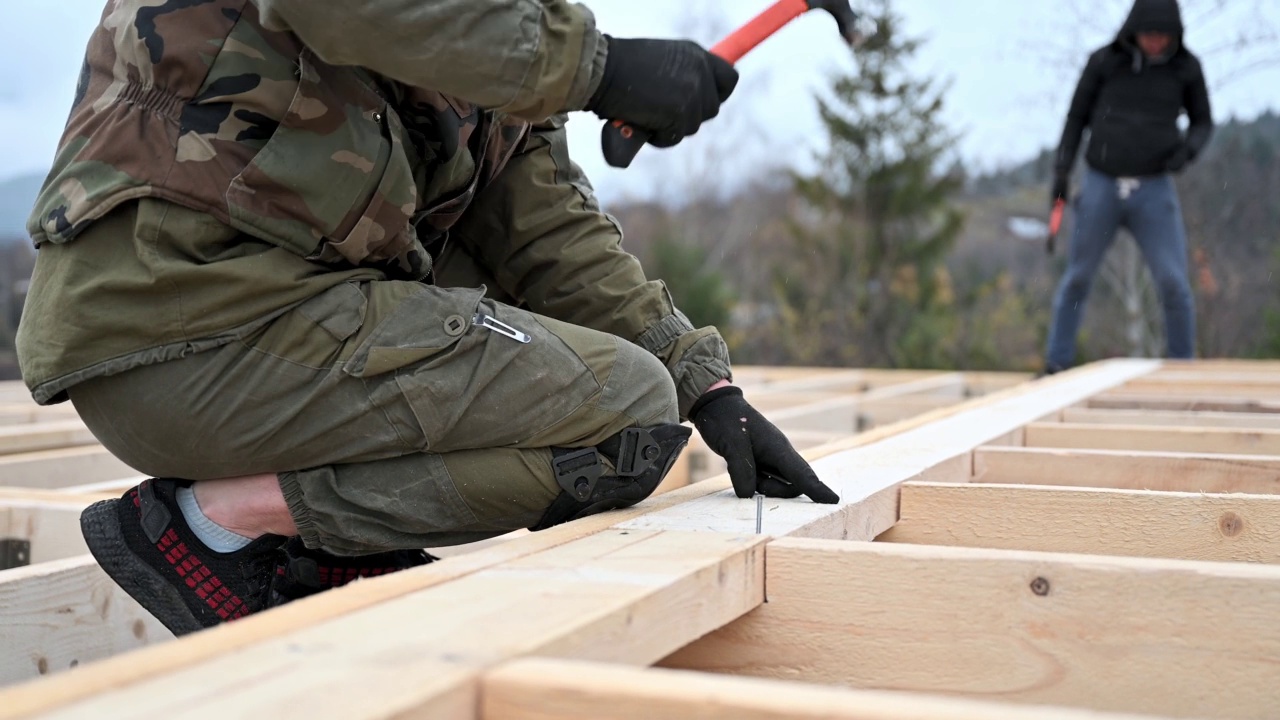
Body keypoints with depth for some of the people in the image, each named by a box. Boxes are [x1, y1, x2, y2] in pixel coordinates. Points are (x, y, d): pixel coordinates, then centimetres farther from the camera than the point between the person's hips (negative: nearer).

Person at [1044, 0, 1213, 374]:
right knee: (1078, 278, 6)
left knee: (1174, 283, -6)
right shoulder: (1103, 62, -2)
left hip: (1155, 191, 0)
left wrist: (1189, 148, -11)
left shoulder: (1186, 67, 0)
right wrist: (1061, 171, -2)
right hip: (1101, 187, 0)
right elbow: (1077, 117, 6)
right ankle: (1057, 365, 18)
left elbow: (1203, 122, 11)